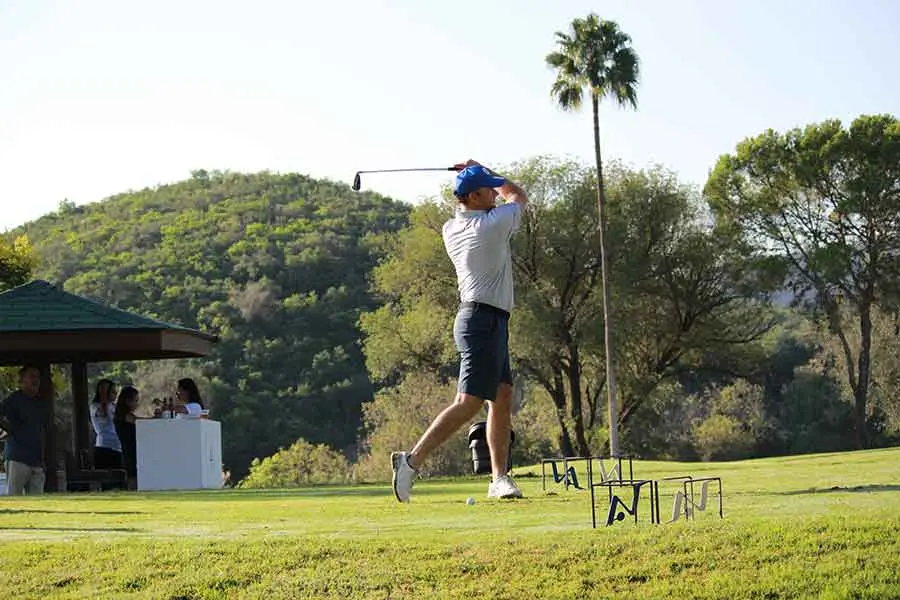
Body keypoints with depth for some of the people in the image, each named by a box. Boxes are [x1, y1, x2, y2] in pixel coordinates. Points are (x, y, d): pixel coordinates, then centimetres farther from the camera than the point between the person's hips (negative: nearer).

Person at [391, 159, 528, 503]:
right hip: (484, 321, -9)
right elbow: (519, 197, 8)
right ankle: (412, 460, -19)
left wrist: (476, 175, 22)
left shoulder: (451, 229, 8)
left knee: (502, 397, 10)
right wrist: (485, 172, 17)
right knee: (469, 402, -13)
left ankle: (499, 478, 9)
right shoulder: (492, 225, -13)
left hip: (484, 320, 9)